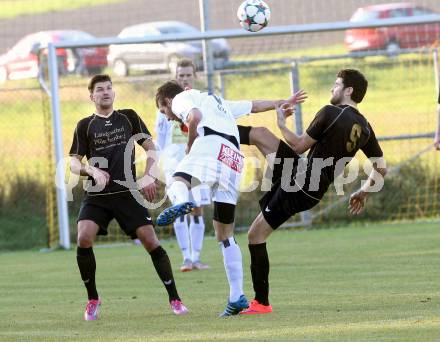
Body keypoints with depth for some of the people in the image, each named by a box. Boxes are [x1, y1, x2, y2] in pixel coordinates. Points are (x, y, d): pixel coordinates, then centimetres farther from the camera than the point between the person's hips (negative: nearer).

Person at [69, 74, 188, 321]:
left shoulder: (129, 117, 9)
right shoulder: (85, 126, 6)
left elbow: (151, 148, 11)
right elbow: (74, 163, 4)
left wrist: (148, 176, -5)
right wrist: (92, 171, -17)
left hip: (128, 193, 0)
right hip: (97, 196, 0)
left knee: (151, 241, -10)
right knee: (84, 238, -21)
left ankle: (175, 299, 2)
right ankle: (93, 299, -3)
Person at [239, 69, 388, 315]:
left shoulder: (330, 113, -18)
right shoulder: (364, 127, 2)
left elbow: (299, 147, -11)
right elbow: (381, 168, 6)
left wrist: (282, 124, 5)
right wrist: (363, 193, 21)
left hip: (298, 188, -8)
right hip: (316, 192, 8)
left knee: (256, 235, 0)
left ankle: (262, 302, 0)